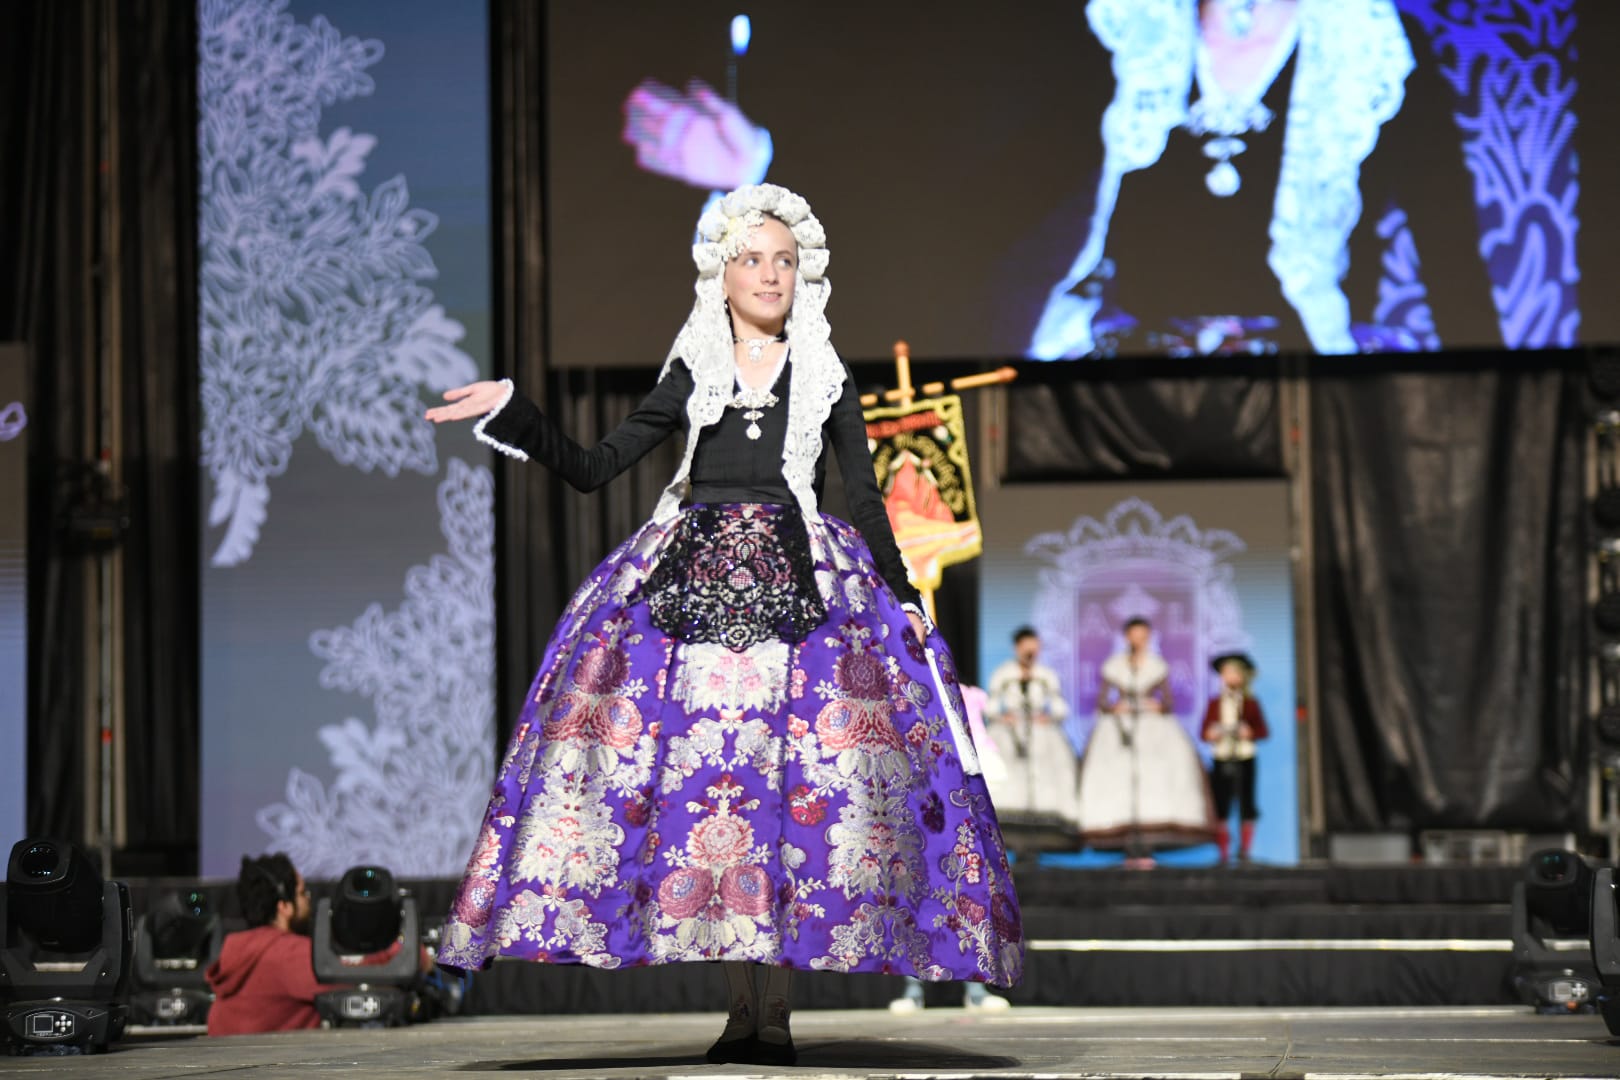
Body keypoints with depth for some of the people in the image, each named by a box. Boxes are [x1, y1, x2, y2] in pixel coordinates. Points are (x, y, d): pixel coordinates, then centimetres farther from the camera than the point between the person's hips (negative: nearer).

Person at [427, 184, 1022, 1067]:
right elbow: (595, 468, 12)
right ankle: (741, 1011, -2)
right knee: (706, 776, -7)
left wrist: (902, 599, 5)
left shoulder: (828, 381, 13)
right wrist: (511, 414, 3)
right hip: (691, 579, 1)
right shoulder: (689, 378, 14)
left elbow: (867, 503, 13)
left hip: (800, 585, -1)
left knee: (792, 780, -10)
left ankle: (775, 1011, -8)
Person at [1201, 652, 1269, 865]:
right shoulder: (1215, 703, 10)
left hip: (1244, 759, -1)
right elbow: (1205, 731, 10)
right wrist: (1211, 735, -12)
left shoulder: (1250, 703, 5)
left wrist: (1250, 733, -17)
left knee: (1246, 805, -3)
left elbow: (1263, 731, 2)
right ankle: (1223, 853, 3)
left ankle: (1244, 851, 5)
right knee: (1220, 806, -2)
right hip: (1221, 758, 1)